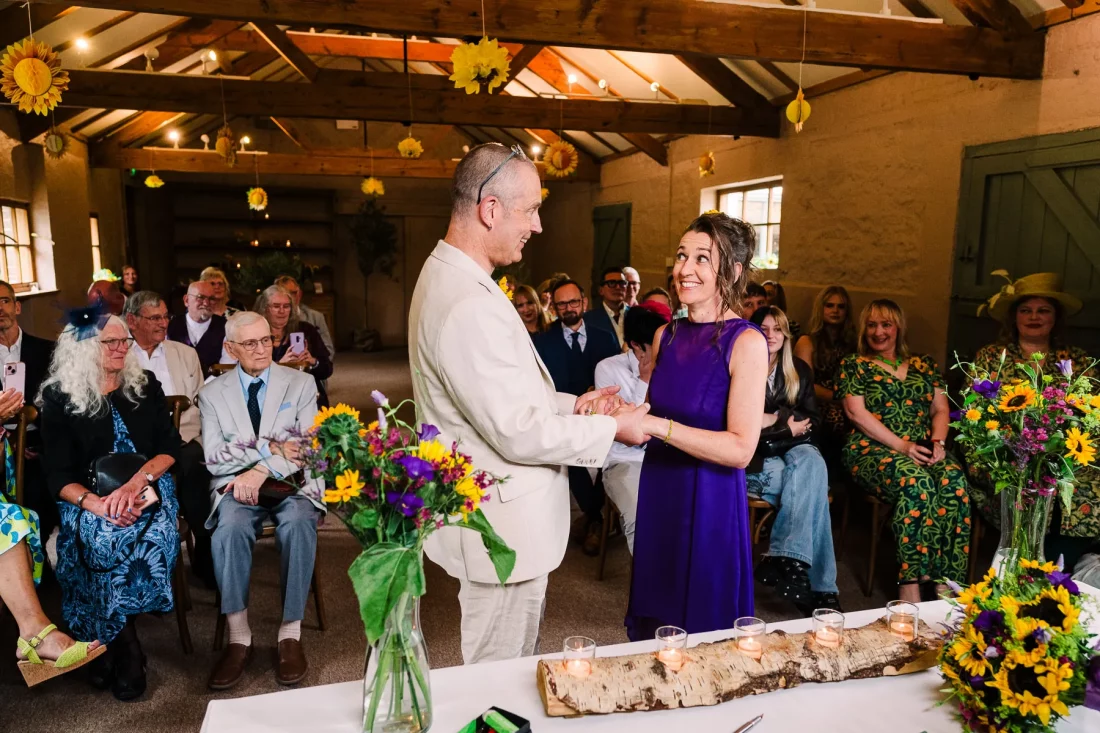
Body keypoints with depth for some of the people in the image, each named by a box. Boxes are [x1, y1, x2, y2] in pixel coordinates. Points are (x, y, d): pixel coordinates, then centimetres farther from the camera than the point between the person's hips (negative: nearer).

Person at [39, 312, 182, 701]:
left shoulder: (146, 386, 9)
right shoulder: (60, 398, 2)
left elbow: (170, 447, 3)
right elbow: (58, 475, -3)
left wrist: (136, 482, -17)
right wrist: (95, 503, -24)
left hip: (146, 488, 2)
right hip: (87, 498, -1)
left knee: (150, 534, -32)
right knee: (104, 540, -34)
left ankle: (109, 642, -15)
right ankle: (127, 649, -18)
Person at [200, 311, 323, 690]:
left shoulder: (301, 383, 6)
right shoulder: (212, 393, 9)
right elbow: (214, 456, -1)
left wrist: (262, 471, -19)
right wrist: (270, 450, -13)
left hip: (292, 484, -1)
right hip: (237, 484, 1)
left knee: (298, 524, -34)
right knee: (230, 528, -33)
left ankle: (291, 634, -24)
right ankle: (238, 637, -22)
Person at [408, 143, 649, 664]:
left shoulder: (448, 277, 7)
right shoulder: (469, 306, -28)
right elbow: (520, 435, -26)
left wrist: (570, 405, 5)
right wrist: (612, 428, -13)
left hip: (502, 518, 10)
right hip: (503, 529, -10)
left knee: (512, 671, 26)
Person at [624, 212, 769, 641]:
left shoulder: (746, 343, -13)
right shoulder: (666, 336, 4)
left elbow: (741, 449, -19)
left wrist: (655, 425, -25)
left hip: (711, 504, -5)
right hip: (658, 493, 5)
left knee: (703, 633, 12)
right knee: (652, 631, 19)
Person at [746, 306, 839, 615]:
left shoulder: (800, 370, 13)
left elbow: (813, 420, 8)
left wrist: (774, 419, -10)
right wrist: (787, 424, -10)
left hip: (794, 450, 3)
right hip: (755, 458, -3)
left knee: (809, 461, -33)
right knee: (810, 483, -30)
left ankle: (783, 560, -38)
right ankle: (819, 586, -32)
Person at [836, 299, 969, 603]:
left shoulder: (923, 365, 21)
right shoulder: (853, 365, 9)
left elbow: (940, 409, 16)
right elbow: (857, 412, -3)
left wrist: (938, 441, -5)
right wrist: (902, 445, -12)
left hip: (925, 450, 4)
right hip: (872, 450, -4)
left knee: (954, 479, -30)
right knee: (916, 481, -35)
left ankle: (947, 583, -28)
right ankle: (911, 587, -30)